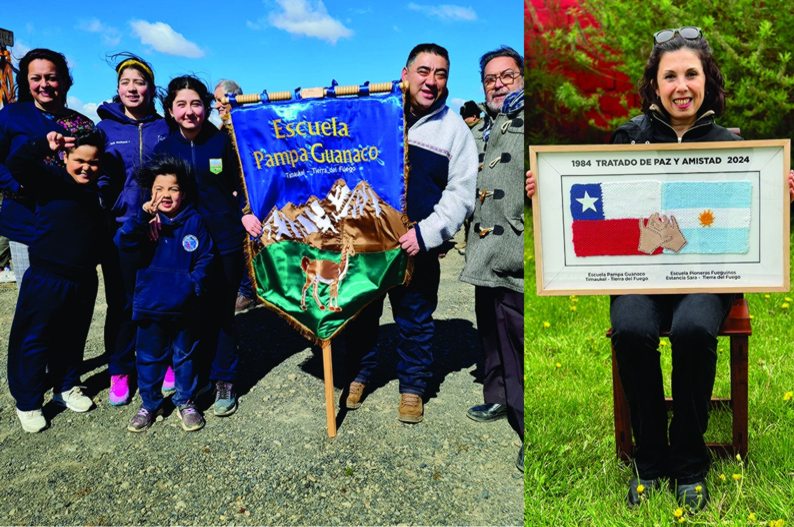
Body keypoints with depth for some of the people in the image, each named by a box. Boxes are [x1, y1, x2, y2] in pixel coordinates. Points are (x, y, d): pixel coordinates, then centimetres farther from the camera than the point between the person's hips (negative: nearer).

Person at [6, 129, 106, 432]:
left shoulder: (98, 190, 7)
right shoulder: (50, 179, -10)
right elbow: (16, 164, -27)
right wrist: (45, 146, -39)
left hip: (84, 280, 6)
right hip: (46, 278, -5)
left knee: (73, 338, 19)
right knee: (34, 340, 4)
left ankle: (66, 388, 37)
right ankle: (28, 403, 19)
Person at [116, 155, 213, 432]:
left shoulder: (194, 222, -5)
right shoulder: (144, 221, -5)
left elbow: (205, 257, -2)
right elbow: (124, 243, -21)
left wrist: (195, 283, -14)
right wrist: (141, 217, -32)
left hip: (185, 306, 0)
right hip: (150, 305, 1)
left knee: (185, 355, 15)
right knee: (149, 357, 13)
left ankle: (185, 402, 32)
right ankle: (149, 404, 31)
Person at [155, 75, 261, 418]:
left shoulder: (222, 142, -1)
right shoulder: (164, 148, 3)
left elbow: (238, 184, 5)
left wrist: (245, 213, -11)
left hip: (224, 240, -1)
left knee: (221, 312, 4)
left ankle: (224, 383, 17)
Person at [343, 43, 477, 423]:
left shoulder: (454, 128, 0)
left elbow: (460, 193, -5)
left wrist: (426, 233, -17)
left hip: (417, 246, -1)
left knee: (415, 320, 10)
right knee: (360, 313, 13)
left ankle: (413, 386, 29)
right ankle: (359, 373, 35)